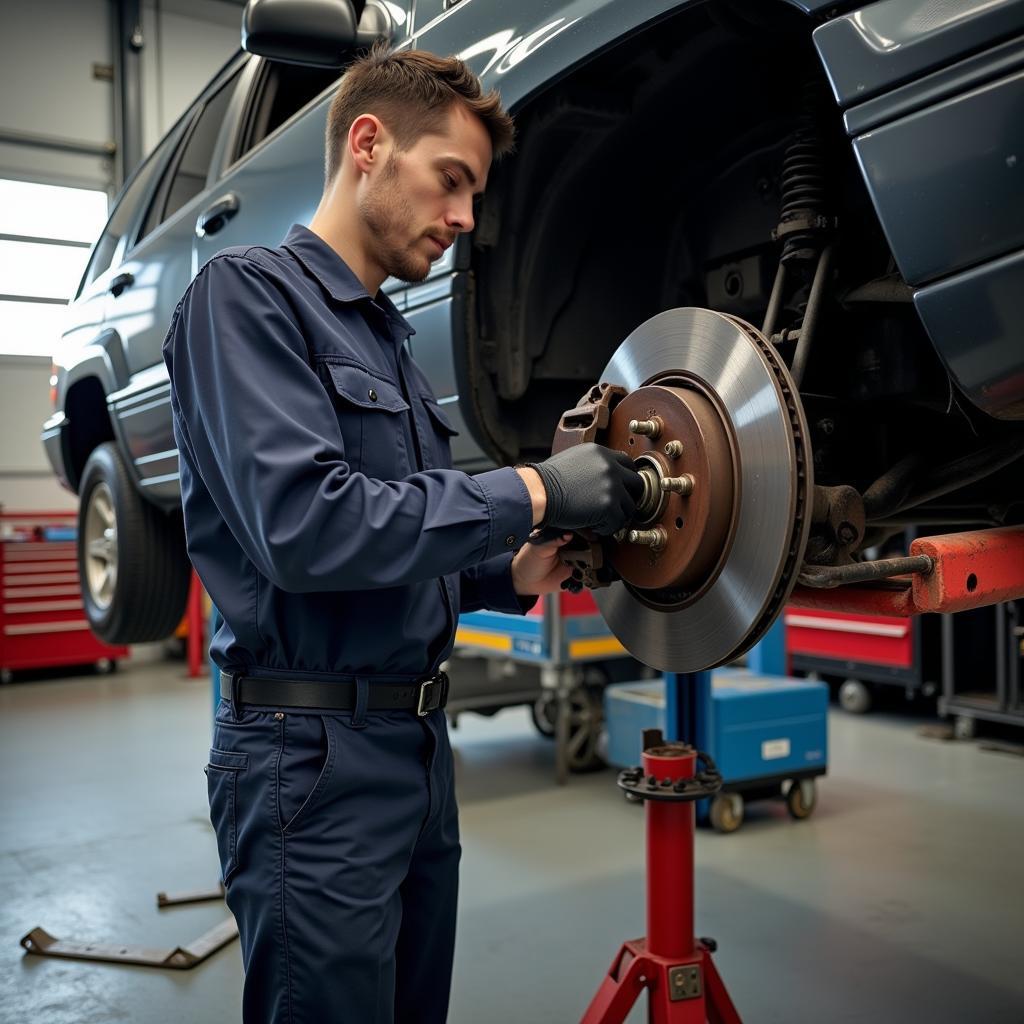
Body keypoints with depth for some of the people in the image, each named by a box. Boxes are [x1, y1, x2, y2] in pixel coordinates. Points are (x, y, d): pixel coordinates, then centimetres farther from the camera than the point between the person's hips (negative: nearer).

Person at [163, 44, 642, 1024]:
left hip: (417, 744, 9)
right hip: (313, 755, -8)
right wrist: (530, 492, -20)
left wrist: (516, 573, 4)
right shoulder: (249, 293, -9)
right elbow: (300, 524, -24)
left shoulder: (387, 336, 17)